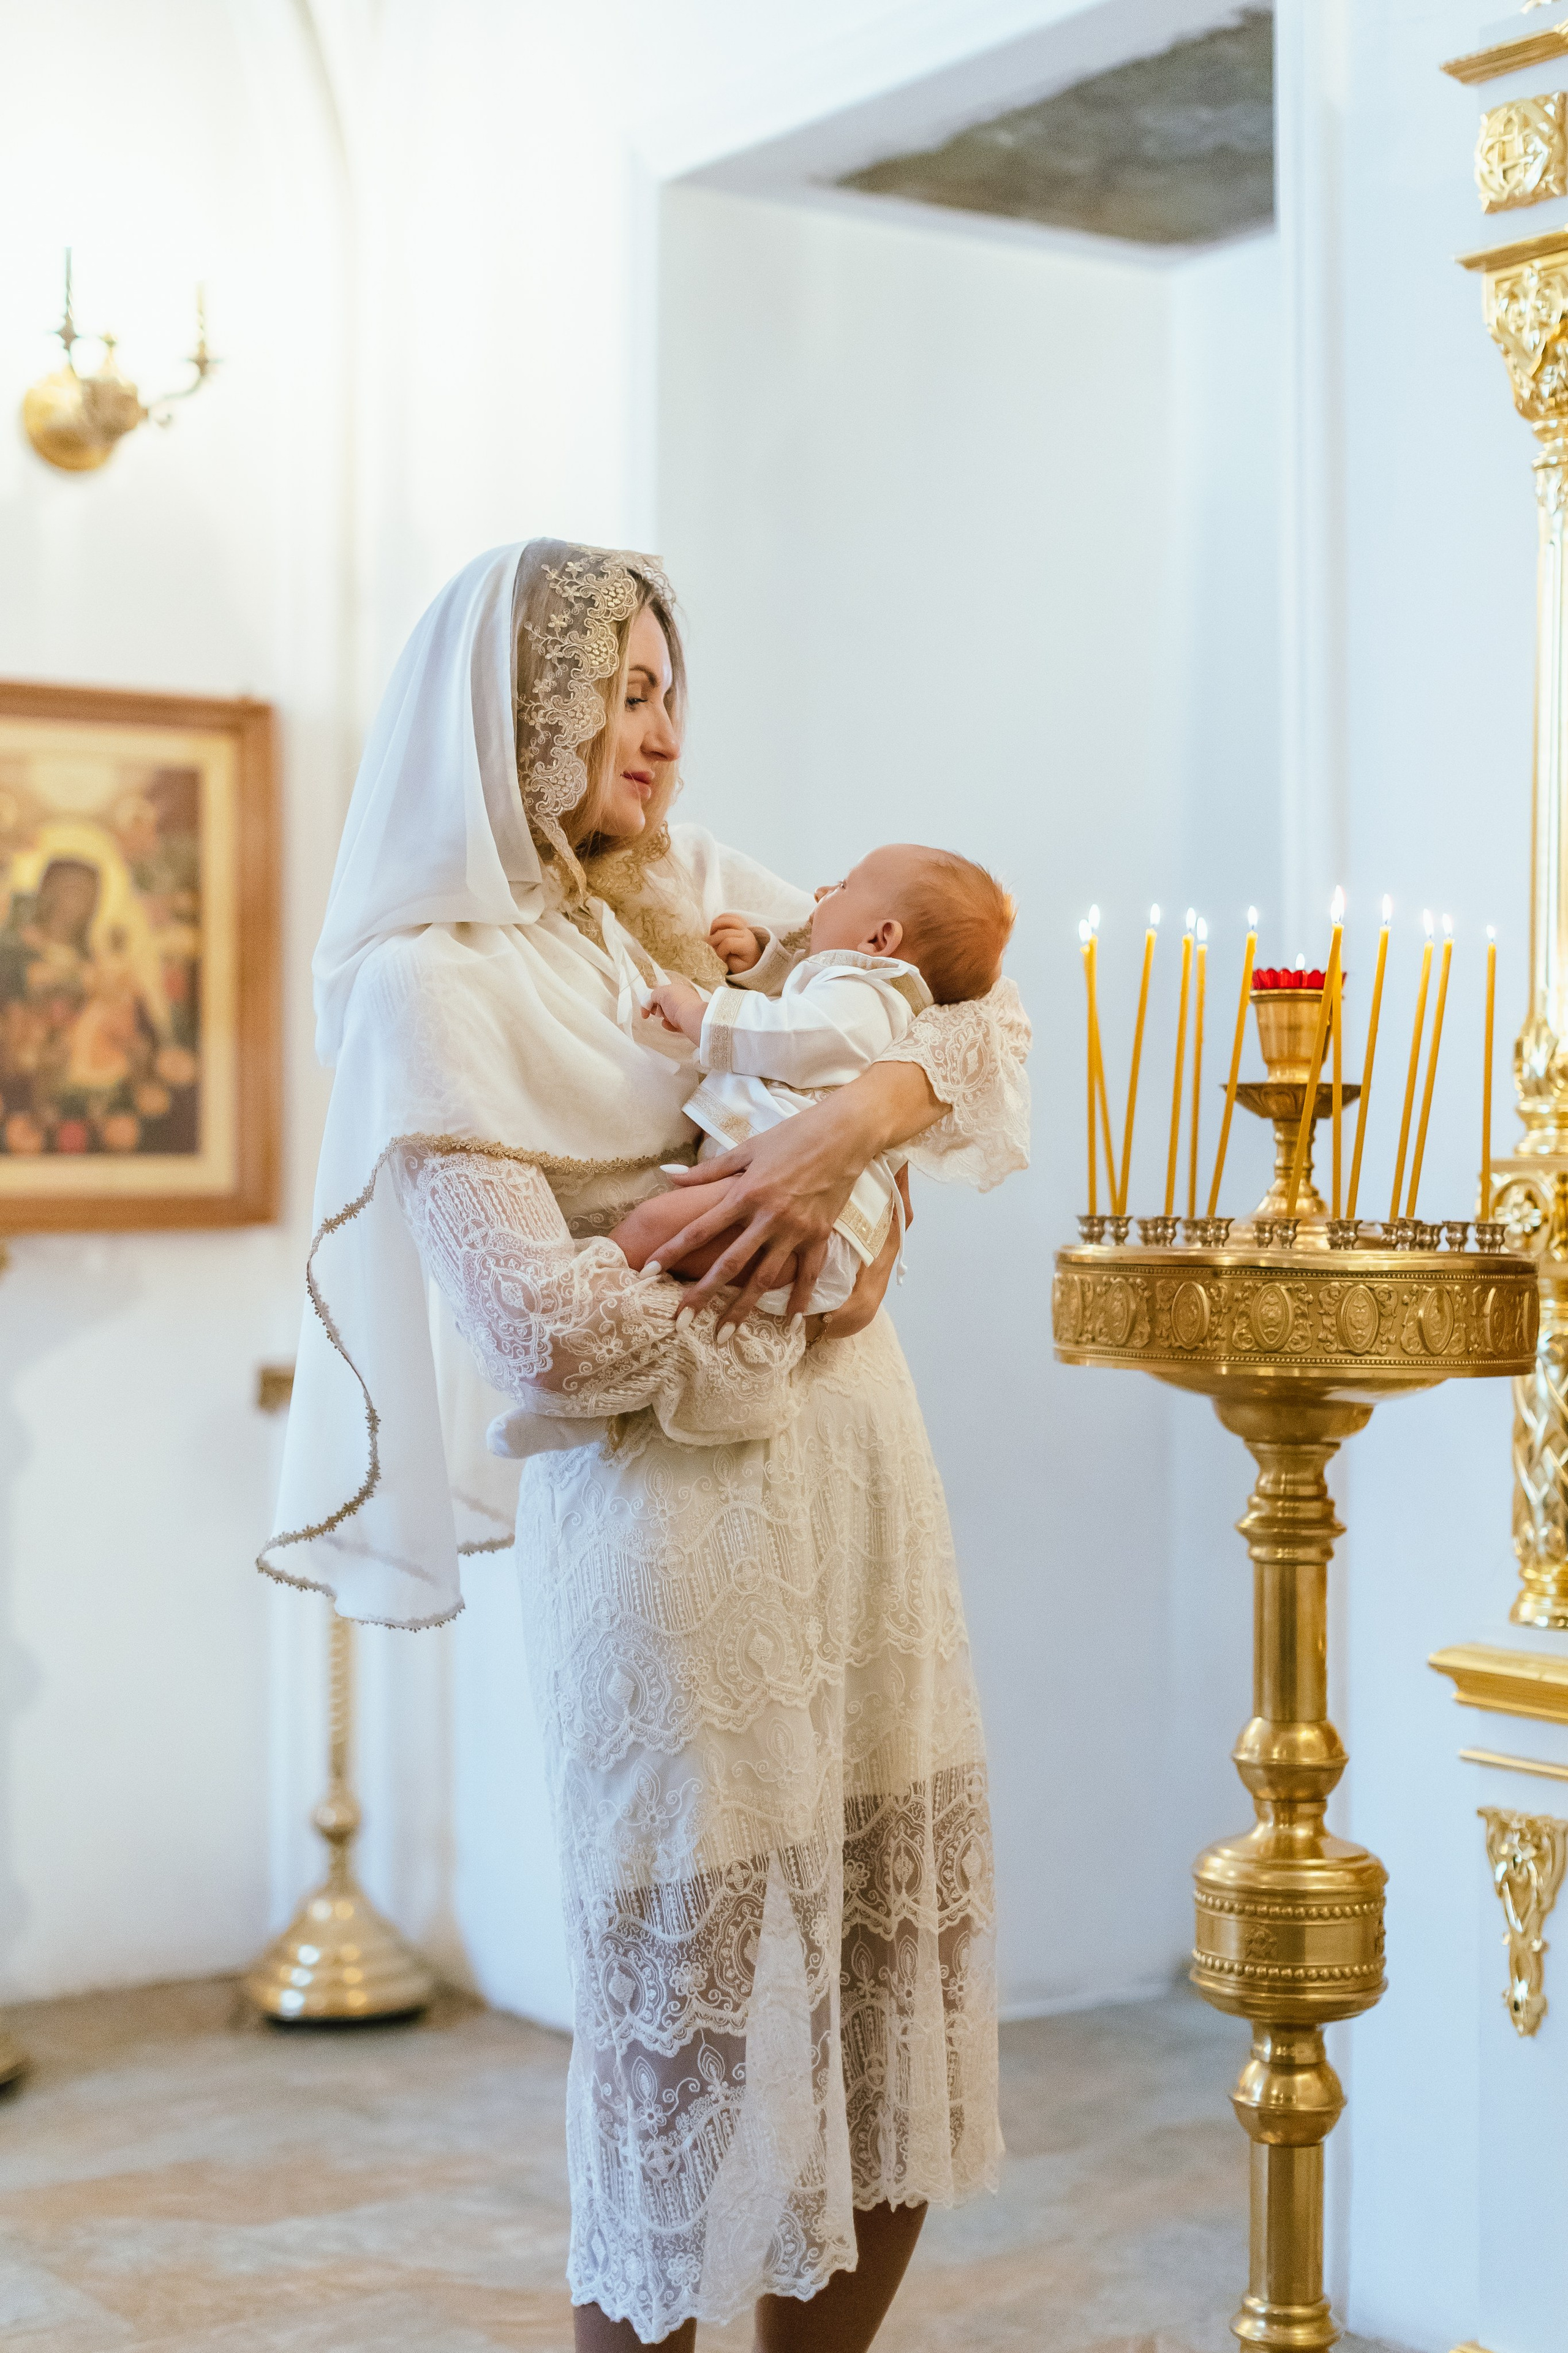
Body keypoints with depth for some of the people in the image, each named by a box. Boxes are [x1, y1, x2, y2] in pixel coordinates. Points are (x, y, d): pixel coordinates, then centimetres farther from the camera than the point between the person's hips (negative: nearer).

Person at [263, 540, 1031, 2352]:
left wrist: (859, 1117, -9)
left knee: (899, 2005, 13)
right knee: (698, 2010, 4)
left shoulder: (702, 892, 12)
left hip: (861, 1487, 7)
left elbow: (987, 1009, 10)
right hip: (672, 1522, -7)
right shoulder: (432, 984, -9)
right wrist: (791, 1320, -5)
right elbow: (551, 1333, -17)